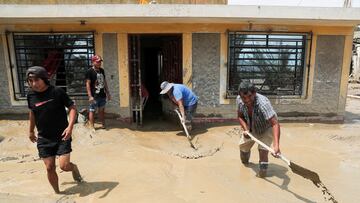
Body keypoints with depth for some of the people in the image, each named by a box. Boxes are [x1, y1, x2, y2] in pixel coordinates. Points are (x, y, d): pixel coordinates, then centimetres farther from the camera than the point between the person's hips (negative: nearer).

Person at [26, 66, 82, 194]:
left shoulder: (57, 92, -15)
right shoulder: (31, 95, -1)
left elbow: (72, 107, -12)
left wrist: (70, 126, -25)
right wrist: (31, 131, 25)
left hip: (62, 136, -4)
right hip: (44, 138, 4)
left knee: (64, 166, -9)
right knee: (50, 168, 6)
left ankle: (74, 168, 27)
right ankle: (57, 192, 28)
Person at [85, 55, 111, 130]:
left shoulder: (102, 70, 11)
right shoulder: (90, 71, -9)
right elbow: (88, 84, -12)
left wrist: (108, 93, 16)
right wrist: (90, 96, -17)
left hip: (102, 95, 6)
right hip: (94, 96, -6)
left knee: (102, 110, 14)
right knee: (92, 111, 1)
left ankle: (103, 125, 25)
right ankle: (92, 127, 8)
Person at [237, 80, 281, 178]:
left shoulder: (263, 103, -43)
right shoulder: (239, 100, -26)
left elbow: (275, 124, -48)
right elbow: (240, 116, -9)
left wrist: (276, 145, -58)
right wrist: (245, 129, -26)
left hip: (267, 128, -5)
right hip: (251, 127, 5)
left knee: (263, 150, -19)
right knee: (243, 145, 15)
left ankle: (262, 172, 5)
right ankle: (245, 161, 48)